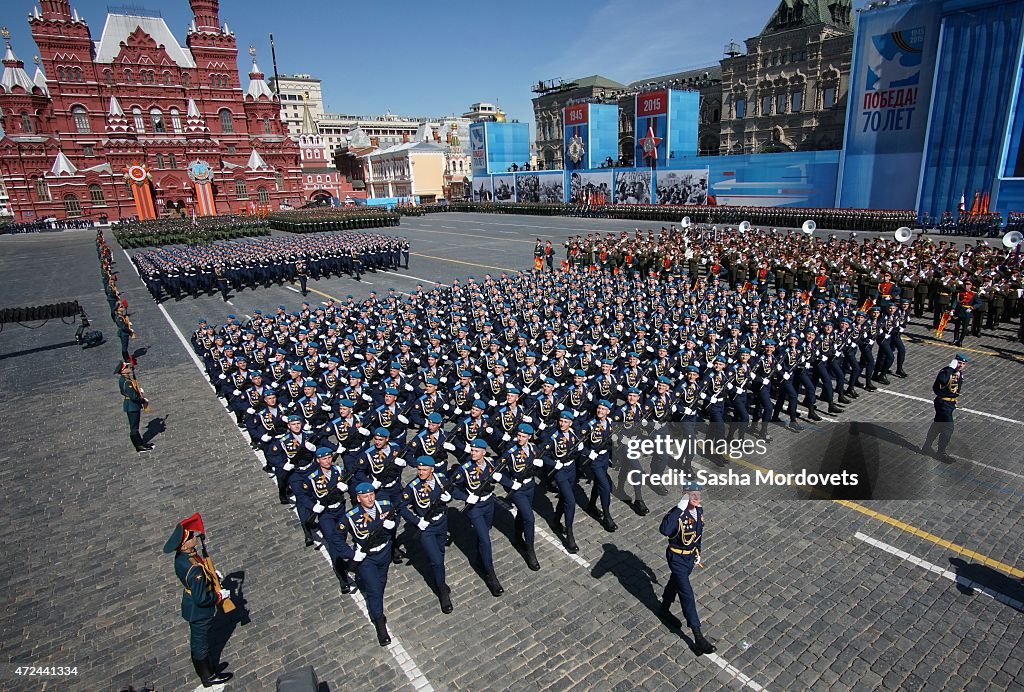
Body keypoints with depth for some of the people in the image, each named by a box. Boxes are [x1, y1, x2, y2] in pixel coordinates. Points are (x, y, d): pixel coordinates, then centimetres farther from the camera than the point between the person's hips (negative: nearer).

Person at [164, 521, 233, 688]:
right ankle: (208, 677, 37)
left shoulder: (181, 556, -12)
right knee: (201, 644, 15)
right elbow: (201, 599, -32)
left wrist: (210, 574, 2)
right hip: (199, 612, -8)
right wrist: (219, 596, -17)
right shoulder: (194, 569, -39)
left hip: (191, 607, 8)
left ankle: (207, 668, 48)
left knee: (198, 641, 27)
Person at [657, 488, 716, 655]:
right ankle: (698, 637, 4)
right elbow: (664, 530, -51)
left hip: (690, 556, 8)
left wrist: (698, 552, 19)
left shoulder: (699, 511, -7)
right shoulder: (678, 513, -30)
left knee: (675, 583, 27)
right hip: (677, 558, -8)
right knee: (687, 594, -4)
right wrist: (680, 508, -48)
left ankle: (664, 610, 50)